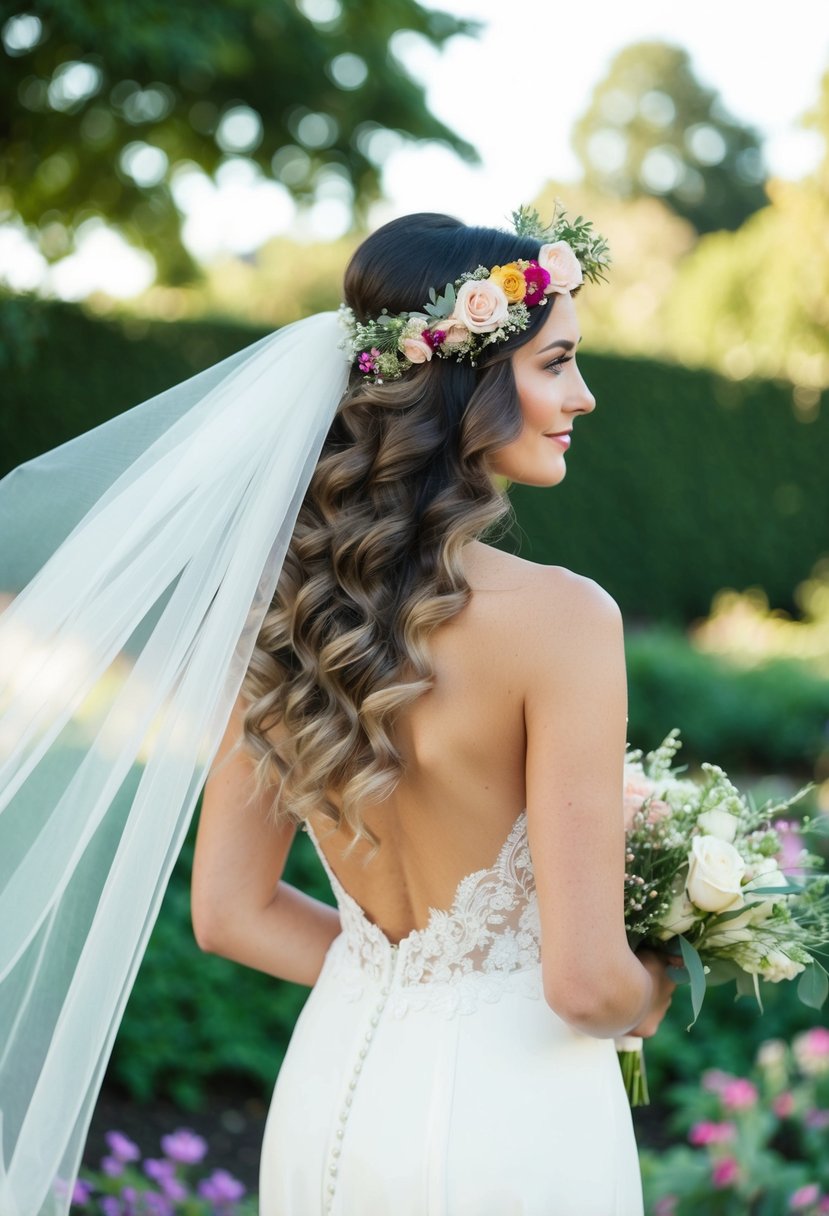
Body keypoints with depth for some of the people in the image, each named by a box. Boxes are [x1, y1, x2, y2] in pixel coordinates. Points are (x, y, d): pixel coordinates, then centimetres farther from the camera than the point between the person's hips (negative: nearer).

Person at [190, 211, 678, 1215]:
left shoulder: (288, 596, -4)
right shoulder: (560, 616, -23)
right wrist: (652, 997, 0)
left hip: (332, 1085, 6)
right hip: (511, 1114, -5)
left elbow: (230, 914, 1)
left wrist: (403, 973, 7)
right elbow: (587, 982, -21)